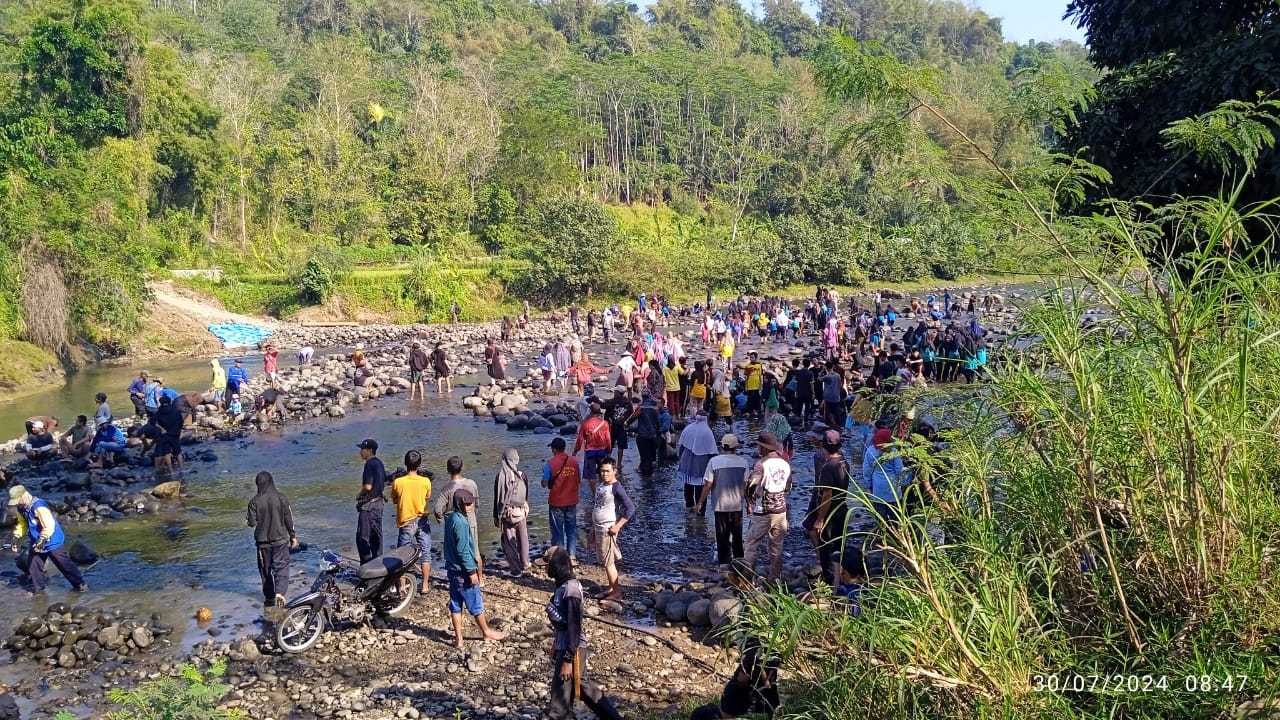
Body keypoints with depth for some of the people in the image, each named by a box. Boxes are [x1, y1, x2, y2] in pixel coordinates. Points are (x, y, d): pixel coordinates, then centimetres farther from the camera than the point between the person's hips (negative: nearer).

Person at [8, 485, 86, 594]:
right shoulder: (21, 508, -1)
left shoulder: (39, 507, -29)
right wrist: (16, 537, 6)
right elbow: (22, 523, 15)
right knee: (33, 565, 11)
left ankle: (80, 584, 9)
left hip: (52, 541, -8)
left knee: (64, 564, -1)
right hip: (36, 542, 8)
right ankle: (38, 587, 29)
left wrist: (41, 541, -32)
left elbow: (49, 526, -32)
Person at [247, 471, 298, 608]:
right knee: (281, 567, 2)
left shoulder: (255, 501, -9)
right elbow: (289, 519, -3)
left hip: (263, 541, 1)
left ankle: (269, 598, 22)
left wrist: (247, 516, 15)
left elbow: (252, 523, -7)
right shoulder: (281, 498, -8)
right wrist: (293, 536, 8)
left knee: (265, 569, 14)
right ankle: (280, 592, -19)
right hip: (280, 540, -1)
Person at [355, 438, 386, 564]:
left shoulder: (370, 464, -17)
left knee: (362, 537, -5)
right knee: (376, 535, 15)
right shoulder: (379, 462, 11)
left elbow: (368, 486, -23)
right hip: (379, 503, 10)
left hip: (368, 505, -9)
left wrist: (359, 494, -7)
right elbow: (385, 482, 20)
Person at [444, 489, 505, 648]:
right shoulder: (461, 522, -22)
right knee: (475, 603, 8)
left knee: (456, 604, 11)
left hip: (452, 569, 9)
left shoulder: (450, 518, 7)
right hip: (463, 571, -9)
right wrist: (471, 571, -17)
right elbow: (463, 549, -22)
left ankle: (458, 638, 16)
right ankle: (486, 632, 23)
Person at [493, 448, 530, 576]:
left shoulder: (501, 475, -14)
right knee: (523, 539, 20)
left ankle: (515, 568, 9)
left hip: (507, 512, -3)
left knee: (509, 541, 7)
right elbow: (526, 495, 4)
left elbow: (497, 498, -8)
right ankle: (524, 563, 33)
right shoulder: (522, 475, -6)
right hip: (522, 511, 3)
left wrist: (496, 517, 0)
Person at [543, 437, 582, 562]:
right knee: (571, 528, 14)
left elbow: (544, 484, -11)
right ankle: (572, 555, 17)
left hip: (556, 502, -3)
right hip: (571, 501, 3)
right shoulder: (574, 461, -3)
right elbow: (579, 481, 4)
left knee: (557, 530, 8)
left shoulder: (550, 464, -15)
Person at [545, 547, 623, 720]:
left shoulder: (570, 591, -24)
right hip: (563, 646, 9)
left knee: (560, 700, 3)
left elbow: (574, 628, -24)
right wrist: (556, 645, 23)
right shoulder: (564, 585, 3)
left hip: (571, 650, -9)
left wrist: (568, 660, -22)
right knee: (582, 686, 23)